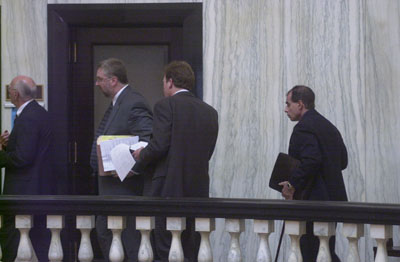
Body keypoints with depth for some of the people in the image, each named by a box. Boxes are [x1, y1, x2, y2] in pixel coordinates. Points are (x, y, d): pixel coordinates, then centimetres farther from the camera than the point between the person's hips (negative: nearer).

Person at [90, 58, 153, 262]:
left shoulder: (134, 104, -17)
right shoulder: (116, 103, 16)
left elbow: (149, 141, -25)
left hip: (124, 186, -11)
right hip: (110, 185, 11)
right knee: (103, 231, 15)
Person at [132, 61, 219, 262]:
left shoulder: (165, 106, -6)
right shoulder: (210, 112, 11)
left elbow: (159, 145, -14)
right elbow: (206, 152, 12)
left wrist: (140, 156, 5)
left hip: (169, 187, -6)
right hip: (198, 190, 6)